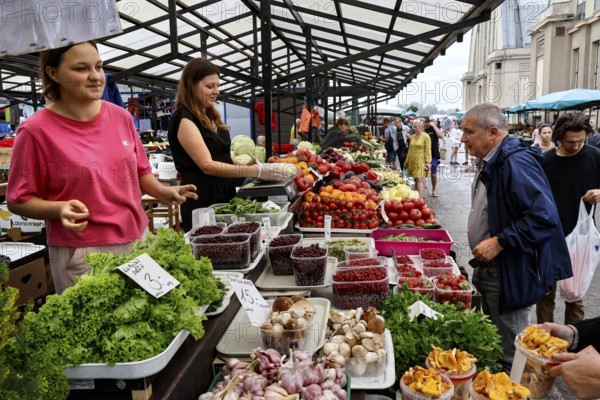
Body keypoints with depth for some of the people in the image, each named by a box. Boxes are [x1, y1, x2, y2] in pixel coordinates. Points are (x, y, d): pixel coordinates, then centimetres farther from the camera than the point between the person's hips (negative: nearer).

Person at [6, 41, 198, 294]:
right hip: (80, 253, -4)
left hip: (138, 238, 5)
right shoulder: (36, 131, -10)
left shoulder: (121, 117, 3)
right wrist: (59, 209, -22)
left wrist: (163, 192, -4)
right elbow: (18, 200, -4)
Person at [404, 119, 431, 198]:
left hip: (421, 162, -6)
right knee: (416, 180, 8)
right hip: (413, 161, 6)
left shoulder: (425, 136, -5)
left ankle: (420, 198, -19)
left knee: (420, 180, -14)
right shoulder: (412, 136, 12)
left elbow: (428, 151, -8)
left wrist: (428, 162, -13)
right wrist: (407, 161, 18)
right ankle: (416, 196, 15)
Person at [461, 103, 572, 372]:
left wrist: (499, 242, -27)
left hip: (511, 276, -10)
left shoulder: (516, 163, -23)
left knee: (512, 354, 7)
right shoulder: (489, 162, 9)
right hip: (489, 269, 10)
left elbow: (544, 216, -31)